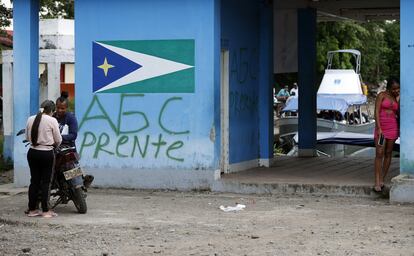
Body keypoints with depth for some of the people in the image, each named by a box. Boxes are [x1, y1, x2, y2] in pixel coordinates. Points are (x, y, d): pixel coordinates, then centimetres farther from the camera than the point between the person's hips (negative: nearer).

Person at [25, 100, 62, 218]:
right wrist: (54, 144, 18)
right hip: (46, 154, -5)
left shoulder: (30, 119, 4)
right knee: (46, 182, 2)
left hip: (32, 153, 5)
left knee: (34, 181, 11)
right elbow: (58, 140, -3)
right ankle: (45, 211, 4)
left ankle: (32, 209, 15)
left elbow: (27, 137, 10)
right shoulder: (52, 121, -10)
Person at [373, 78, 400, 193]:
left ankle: (382, 180, 14)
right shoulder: (382, 95, -4)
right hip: (381, 126, -5)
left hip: (392, 127, 5)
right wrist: (379, 128, -18)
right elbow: (376, 112, -11)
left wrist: (399, 101, 1)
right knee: (379, 154, -10)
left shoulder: (397, 98, 12)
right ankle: (377, 182, -11)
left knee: (388, 153, 6)